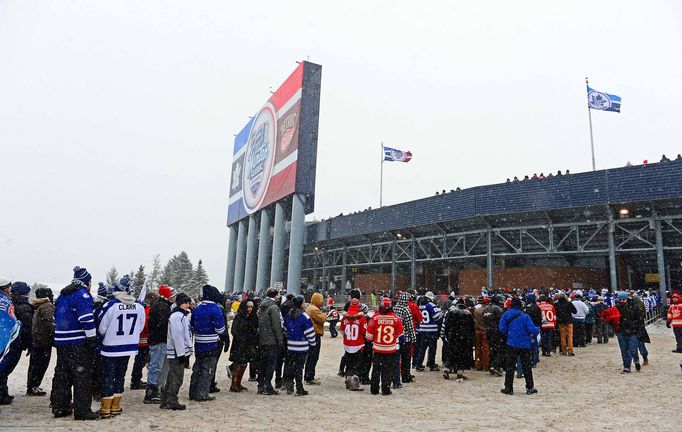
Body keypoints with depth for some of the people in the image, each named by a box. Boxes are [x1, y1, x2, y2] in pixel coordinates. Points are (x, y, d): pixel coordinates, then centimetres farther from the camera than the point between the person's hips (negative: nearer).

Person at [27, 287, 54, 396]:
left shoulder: (38, 307, 15)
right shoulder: (48, 306, -14)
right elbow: (50, 322, -24)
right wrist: (53, 335, -19)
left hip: (36, 340, 10)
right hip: (44, 340, -10)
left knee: (34, 364, 16)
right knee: (41, 364, -3)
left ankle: (31, 387, 25)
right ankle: (32, 388, 0)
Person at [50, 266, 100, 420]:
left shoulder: (62, 295, 17)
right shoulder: (83, 294, -12)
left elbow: (56, 318, 24)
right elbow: (86, 319, -20)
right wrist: (92, 339, -15)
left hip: (61, 340, 9)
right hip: (78, 343, -9)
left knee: (62, 374, 15)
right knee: (83, 376, -3)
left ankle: (60, 407, 22)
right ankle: (82, 410, -1)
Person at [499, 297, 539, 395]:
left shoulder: (506, 315, -4)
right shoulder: (525, 316, -11)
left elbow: (502, 328, -4)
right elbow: (532, 329, -13)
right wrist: (537, 330, 8)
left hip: (512, 344, 1)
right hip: (525, 345, -1)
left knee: (510, 366, 7)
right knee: (526, 366, 12)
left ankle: (508, 388, 8)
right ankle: (530, 388, 18)